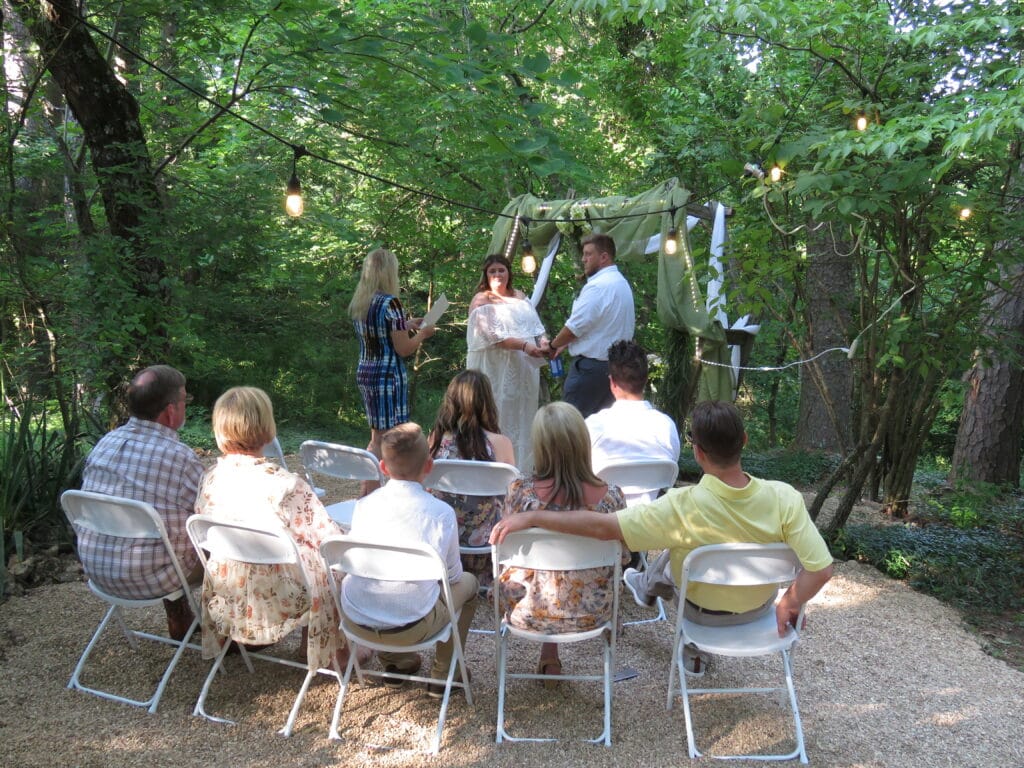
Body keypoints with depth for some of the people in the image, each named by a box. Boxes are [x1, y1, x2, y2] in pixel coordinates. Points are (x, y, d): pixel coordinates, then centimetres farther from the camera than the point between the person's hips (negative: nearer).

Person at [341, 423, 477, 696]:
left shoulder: (363, 505, -1)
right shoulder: (441, 512, -9)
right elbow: (452, 575, 4)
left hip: (357, 622, 3)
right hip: (411, 628, -3)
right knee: (468, 582, 22)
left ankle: (395, 662, 39)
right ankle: (442, 675, 29)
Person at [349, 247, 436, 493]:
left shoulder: (358, 303, 8)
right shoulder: (390, 303, -15)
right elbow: (403, 349, -14)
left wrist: (405, 325, 23)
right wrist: (423, 334, 3)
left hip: (364, 373, 8)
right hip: (388, 375, -8)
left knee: (377, 436, 17)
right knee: (384, 439, 0)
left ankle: (367, 492, 21)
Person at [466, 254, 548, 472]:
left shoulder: (520, 296, 16)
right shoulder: (481, 300, -4)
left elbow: (536, 325, 12)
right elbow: (494, 335, -15)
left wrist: (543, 342, -10)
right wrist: (524, 346, -24)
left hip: (525, 369, 6)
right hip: (498, 370, -6)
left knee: (524, 417, 9)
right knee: (500, 419, -6)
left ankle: (524, 469, 17)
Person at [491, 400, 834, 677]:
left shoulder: (684, 507, -36)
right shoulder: (784, 498, -30)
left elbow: (602, 526, -37)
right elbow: (821, 569, -27)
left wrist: (530, 518, -32)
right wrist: (790, 604, -8)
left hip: (703, 613, -2)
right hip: (760, 607, 2)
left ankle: (648, 584, 56)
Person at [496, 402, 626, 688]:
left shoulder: (520, 492, -22)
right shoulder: (611, 496, -19)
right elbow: (624, 557, -3)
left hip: (530, 613, -1)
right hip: (590, 615, 1)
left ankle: (549, 654, 40)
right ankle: (549, 656, 47)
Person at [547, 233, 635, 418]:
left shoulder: (597, 287, -17)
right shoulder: (622, 283, 14)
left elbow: (575, 327, -15)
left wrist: (553, 345, 3)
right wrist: (565, 344, 16)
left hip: (591, 366, -10)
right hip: (616, 364, 10)